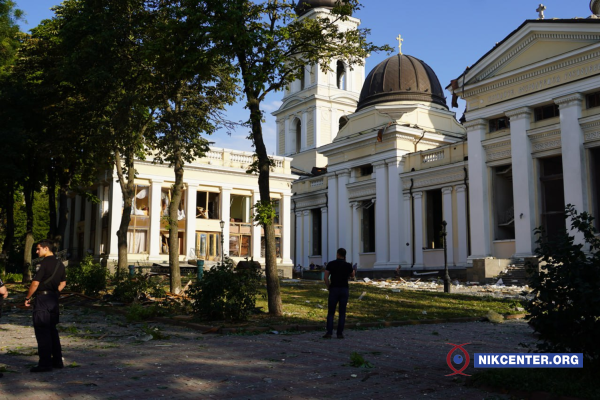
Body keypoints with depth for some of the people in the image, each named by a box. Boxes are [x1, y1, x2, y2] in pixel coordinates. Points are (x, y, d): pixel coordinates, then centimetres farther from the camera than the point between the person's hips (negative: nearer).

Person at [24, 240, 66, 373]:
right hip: (54, 299, 8)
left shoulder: (46, 262, -14)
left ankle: (45, 363, -2)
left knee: (42, 331, -4)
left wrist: (28, 297, -6)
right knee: (52, 329, 16)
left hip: (42, 299, -8)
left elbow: (36, 282, -16)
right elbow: (63, 283, 19)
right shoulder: (60, 264, 12)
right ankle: (57, 360, 20)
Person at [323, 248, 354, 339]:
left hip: (334, 290, 0)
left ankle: (329, 332, -5)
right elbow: (352, 275, 19)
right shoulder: (348, 265, -1)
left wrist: (328, 287, 6)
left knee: (330, 312, 6)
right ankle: (340, 333, 4)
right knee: (342, 313, 8)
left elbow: (325, 277, -8)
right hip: (344, 290, 0)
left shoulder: (331, 264, -2)